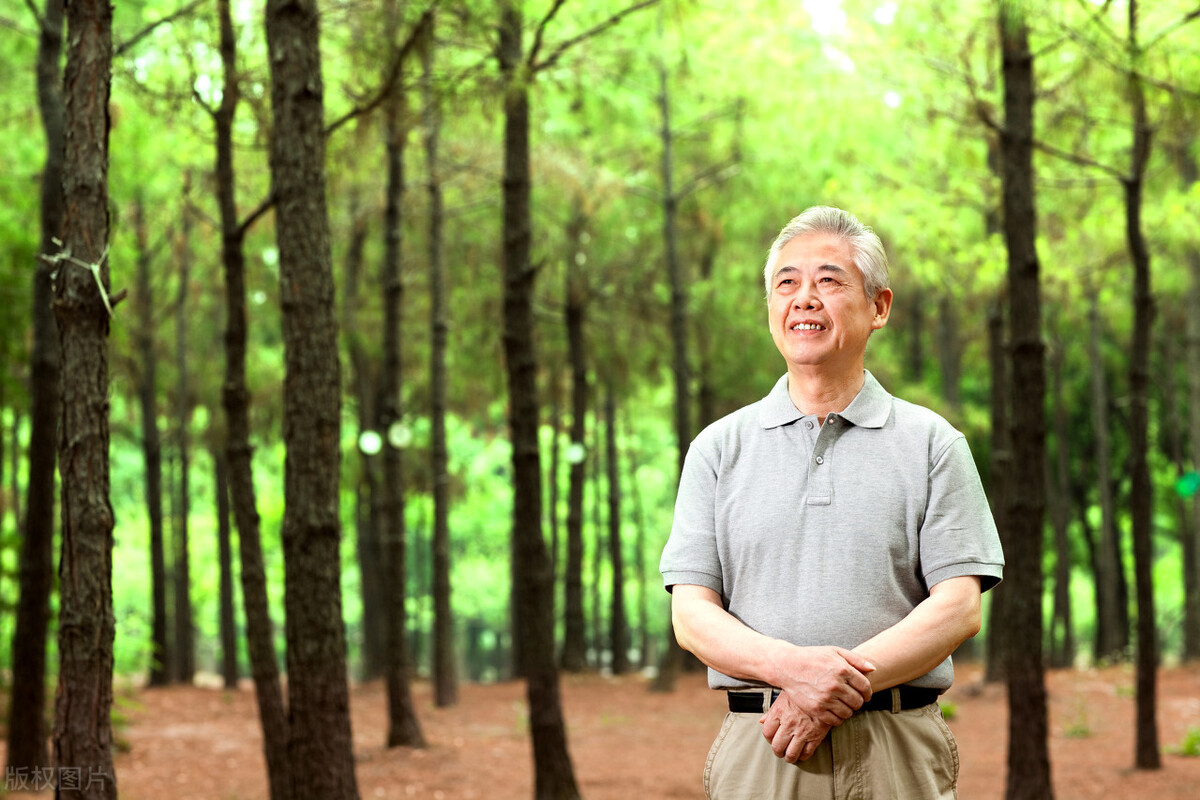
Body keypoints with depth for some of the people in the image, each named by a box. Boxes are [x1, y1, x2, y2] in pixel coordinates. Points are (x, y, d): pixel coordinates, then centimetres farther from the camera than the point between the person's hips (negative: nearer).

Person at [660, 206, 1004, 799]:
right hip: (760, 751, 1)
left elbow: (958, 609, -2)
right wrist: (790, 666, -16)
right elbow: (691, 614, 3)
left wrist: (837, 690, -15)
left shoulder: (932, 444, 7)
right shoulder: (719, 448, 11)